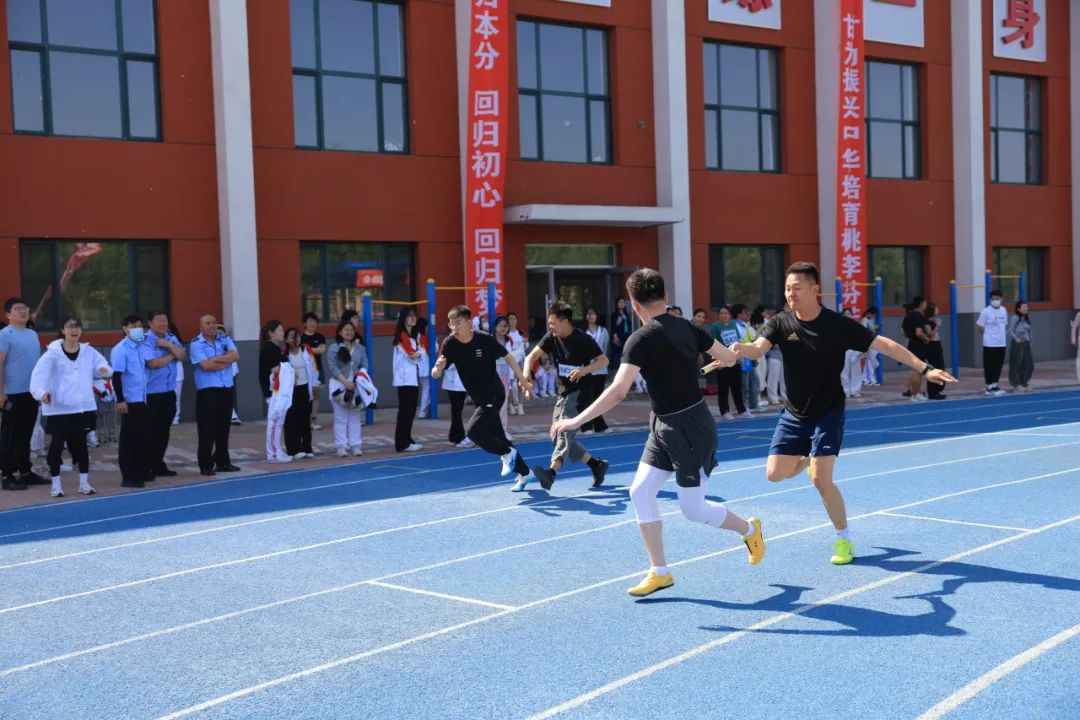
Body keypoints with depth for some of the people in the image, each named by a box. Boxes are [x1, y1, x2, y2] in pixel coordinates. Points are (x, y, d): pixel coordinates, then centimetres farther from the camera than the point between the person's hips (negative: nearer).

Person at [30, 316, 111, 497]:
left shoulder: (88, 352, 6)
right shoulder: (53, 353, -6)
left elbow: (101, 366, 6)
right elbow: (40, 373, -17)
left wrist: (104, 369, -20)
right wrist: (42, 392, -36)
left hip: (82, 407, 3)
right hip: (58, 408, -3)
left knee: (81, 444, 8)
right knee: (57, 444, 3)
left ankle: (84, 482, 17)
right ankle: (56, 484, 13)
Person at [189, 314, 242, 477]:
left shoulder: (225, 339, 9)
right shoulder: (196, 344, -6)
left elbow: (235, 355, -7)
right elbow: (206, 365, -18)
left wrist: (215, 359, -14)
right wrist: (226, 362, -7)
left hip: (227, 390, 5)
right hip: (207, 391, -5)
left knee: (223, 428, 12)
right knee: (207, 430, -3)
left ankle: (223, 462, 21)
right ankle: (206, 465, 3)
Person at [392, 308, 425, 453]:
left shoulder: (413, 335, 18)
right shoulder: (402, 335, -11)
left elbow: (419, 354, 15)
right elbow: (412, 355, -18)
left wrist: (418, 353, -5)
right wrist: (420, 353, 1)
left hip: (413, 377, 9)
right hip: (405, 378, -9)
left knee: (410, 410, 11)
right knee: (405, 410, -9)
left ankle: (407, 440, 17)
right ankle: (402, 443, -8)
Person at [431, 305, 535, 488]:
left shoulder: (484, 339, -19)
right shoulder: (449, 344, -10)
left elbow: (508, 358, -6)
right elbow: (435, 375, -14)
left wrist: (523, 381, -1)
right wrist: (438, 367, -38)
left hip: (494, 395, -6)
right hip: (479, 399, 6)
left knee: (473, 431, -19)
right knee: (498, 438, 13)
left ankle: (507, 453, 3)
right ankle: (524, 472, 30)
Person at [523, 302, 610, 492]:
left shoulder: (583, 340, -13)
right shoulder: (551, 338, 3)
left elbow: (603, 360, -12)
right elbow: (532, 356, -1)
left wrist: (584, 370, -29)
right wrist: (527, 372, -22)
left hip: (580, 393, -8)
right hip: (562, 394, 8)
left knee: (566, 432, -24)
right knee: (558, 438, 9)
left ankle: (551, 472, -42)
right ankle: (597, 465, 20)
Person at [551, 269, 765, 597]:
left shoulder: (641, 339, -20)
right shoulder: (686, 328, 2)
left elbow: (617, 392, -28)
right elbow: (729, 358, 10)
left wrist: (576, 421, -22)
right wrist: (734, 352, 35)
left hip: (690, 428, -9)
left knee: (693, 509, 5)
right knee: (641, 491, 7)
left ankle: (749, 529, 31)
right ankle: (659, 572, 13)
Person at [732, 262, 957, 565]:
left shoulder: (839, 325, -15)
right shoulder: (780, 323, -8)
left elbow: (884, 344, -14)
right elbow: (758, 348, -25)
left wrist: (924, 368, -21)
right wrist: (742, 349, -49)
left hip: (828, 412, -3)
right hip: (793, 414, 4)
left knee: (820, 479, -13)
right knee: (775, 473, 1)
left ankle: (844, 539, 8)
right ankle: (808, 459, 37)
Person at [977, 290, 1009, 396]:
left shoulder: (1004, 310, 6)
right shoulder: (986, 311, -12)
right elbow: (979, 326, -6)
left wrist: (1005, 335, 10)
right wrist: (988, 335, 4)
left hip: (1001, 343, 6)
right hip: (989, 344, -6)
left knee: (998, 365, 11)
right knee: (989, 366, -1)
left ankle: (994, 385, 22)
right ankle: (989, 387, 6)